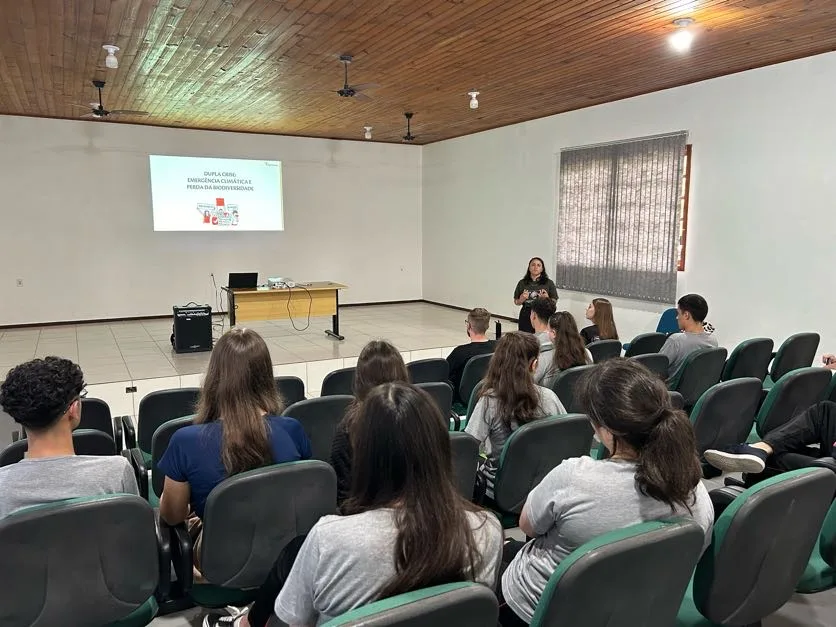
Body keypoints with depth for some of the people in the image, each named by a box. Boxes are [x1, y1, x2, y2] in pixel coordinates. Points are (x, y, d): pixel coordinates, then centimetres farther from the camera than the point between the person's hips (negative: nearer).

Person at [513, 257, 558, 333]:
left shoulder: (549, 283, 4)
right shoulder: (522, 283, 7)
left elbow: (554, 301, 5)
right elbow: (516, 302, 12)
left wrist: (547, 298, -14)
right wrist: (521, 300, -9)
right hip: (525, 317, 1)